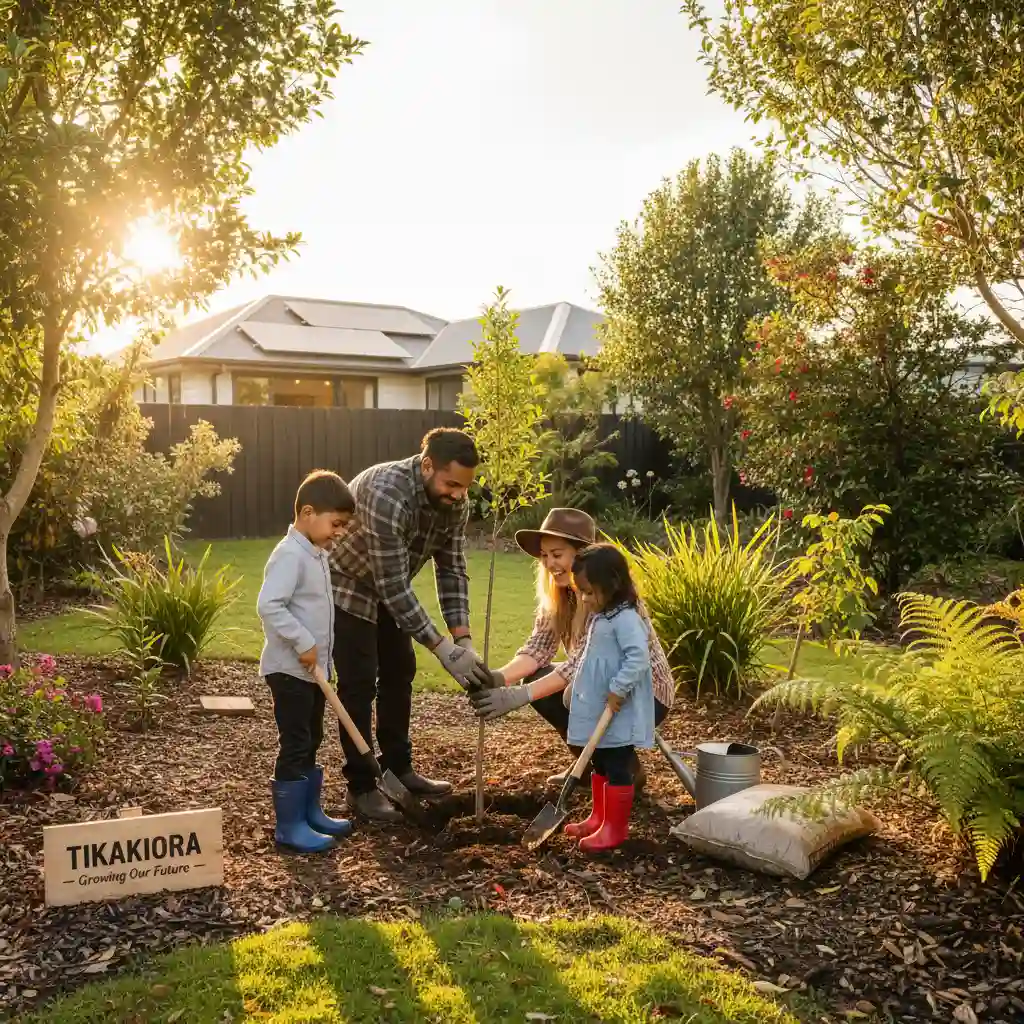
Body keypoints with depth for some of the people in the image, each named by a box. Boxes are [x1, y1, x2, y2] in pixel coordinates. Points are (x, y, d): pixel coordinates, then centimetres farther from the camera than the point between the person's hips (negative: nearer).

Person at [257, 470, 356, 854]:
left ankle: (310, 811, 29)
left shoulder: (318, 554, 11)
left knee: (311, 743, 17)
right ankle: (289, 825, 6)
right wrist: (303, 643, -26)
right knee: (295, 747, -3)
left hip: (313, 668, 10)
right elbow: (269, 606, -29)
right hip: (290, 669, -10)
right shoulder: (290, 555, -20)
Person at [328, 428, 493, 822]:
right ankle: (361, 787, 4)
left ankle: (398, 767, 27)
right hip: (345, 585, -7)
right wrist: (443, 648, -37)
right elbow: (393, 585, -38)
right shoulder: (386, 494, -39)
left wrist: (463, 638, -19)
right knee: (360, 683, -7)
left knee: (399, 672, 13)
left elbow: (452, 570, -10)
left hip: (389, 588, 8)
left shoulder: (454, 501, -16)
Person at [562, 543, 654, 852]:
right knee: (600, 766, 19)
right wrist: (579, 686, 18)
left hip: (618, 714, -10)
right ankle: (599, 818, 31)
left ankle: (615, 827, 10)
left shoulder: (625, 619, -20)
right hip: (598, 710, 10)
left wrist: (618, 690, -27)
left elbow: (638, 657, -29)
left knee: (618, 769, 0)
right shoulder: (599, 617, 12)